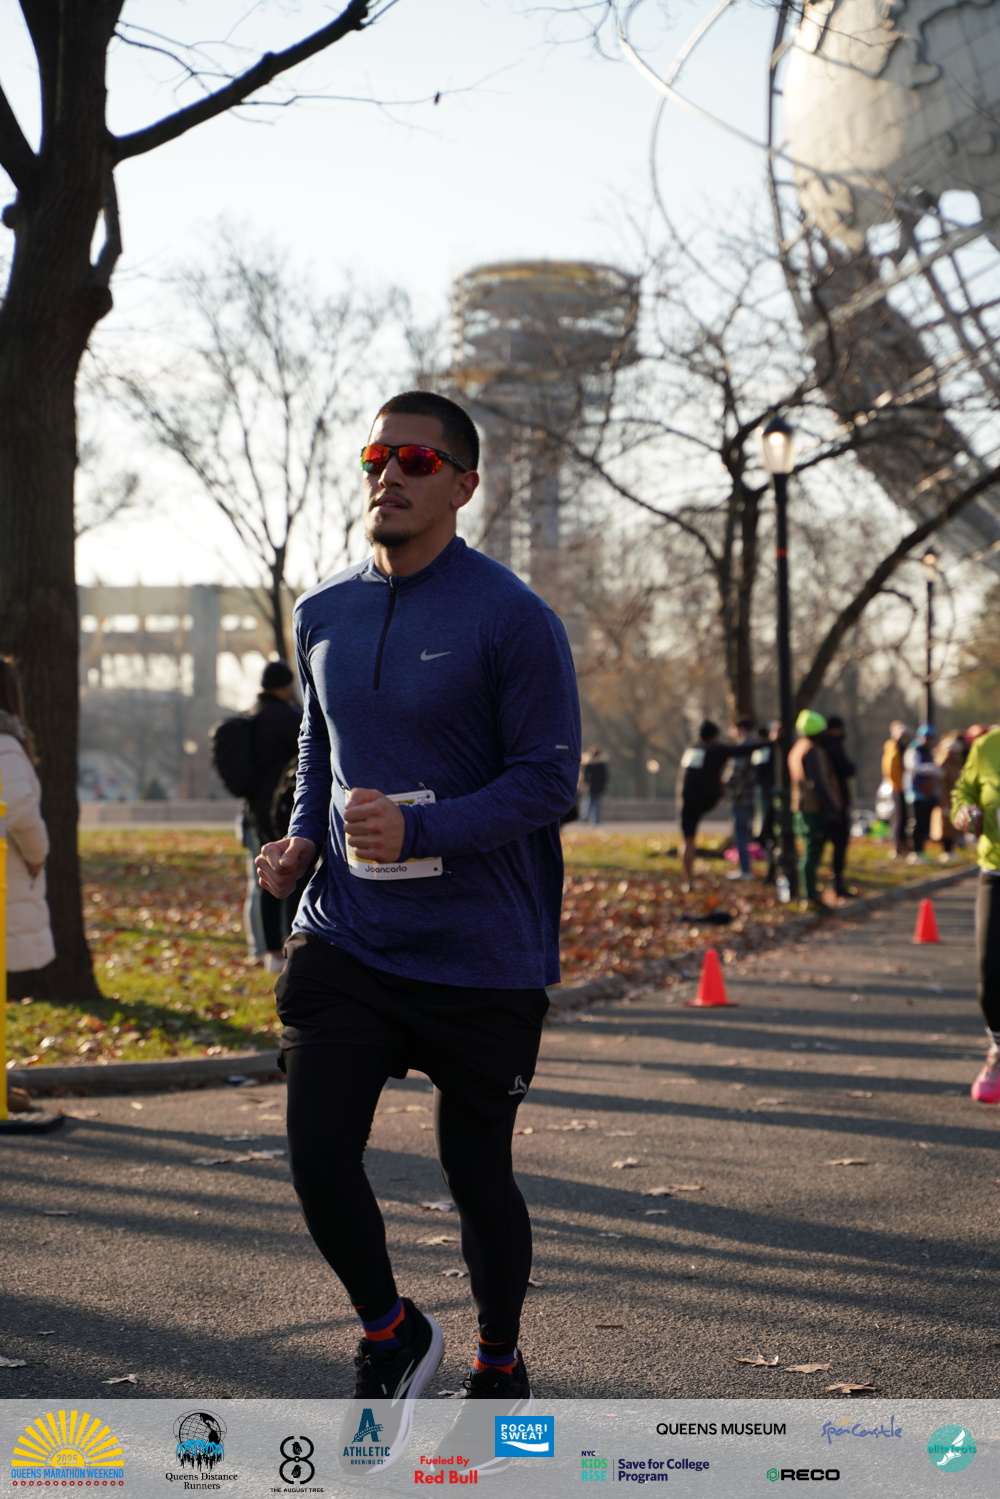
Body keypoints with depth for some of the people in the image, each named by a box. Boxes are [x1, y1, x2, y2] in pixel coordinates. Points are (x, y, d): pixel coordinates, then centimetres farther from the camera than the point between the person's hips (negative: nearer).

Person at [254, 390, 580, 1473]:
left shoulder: (511, 620, -11)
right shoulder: (323, 617, 8)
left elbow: (547, 782, -12)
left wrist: (420, 831, -25)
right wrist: (301, 841, 1)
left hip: (481, 953, -4)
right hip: (344, 938, 4)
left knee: (474, 1169, 8)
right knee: (318, 1154, -8)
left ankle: (500, 1373, 32)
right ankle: (391, 1341, 19)